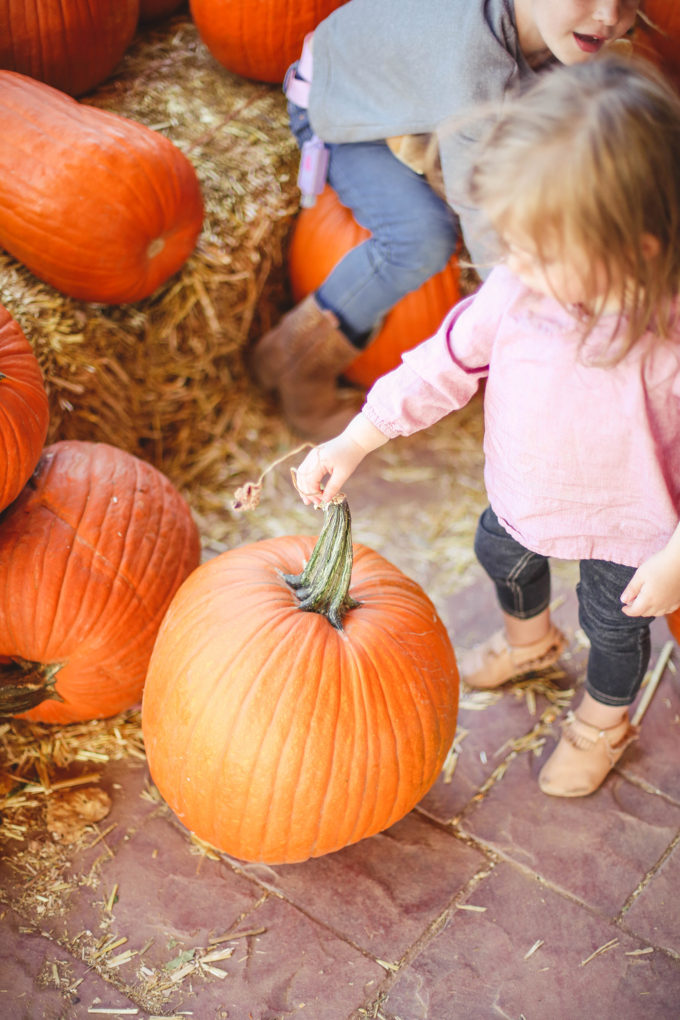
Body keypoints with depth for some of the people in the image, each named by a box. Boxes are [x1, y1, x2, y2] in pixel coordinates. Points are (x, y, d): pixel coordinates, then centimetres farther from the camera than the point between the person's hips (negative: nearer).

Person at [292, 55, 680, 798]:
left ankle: (602, 721, 57)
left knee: (613, 625, 21)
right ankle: (527, 640, 69)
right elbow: (447, 362, -12)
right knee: (501, 555, 31)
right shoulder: (518, 289, -26)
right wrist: (353, 442, -11)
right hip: (524, 492, 5)